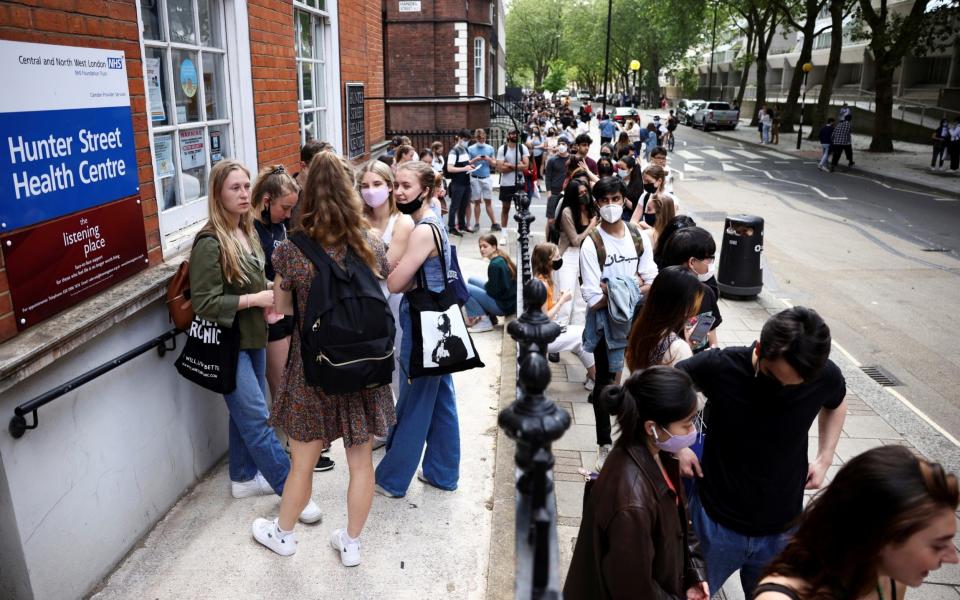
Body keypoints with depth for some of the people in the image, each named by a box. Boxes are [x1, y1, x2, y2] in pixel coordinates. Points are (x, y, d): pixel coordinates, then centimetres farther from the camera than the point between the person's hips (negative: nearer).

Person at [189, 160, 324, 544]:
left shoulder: (247, 231, 6)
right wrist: (255, 300, -20)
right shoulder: (210, 243, -18)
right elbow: (204, 304, -21)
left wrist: (267, 302, 1)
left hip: (252, 337, 8)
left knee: (246, 413, 17)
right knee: (257, 418, -3)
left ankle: (244, 479, 33)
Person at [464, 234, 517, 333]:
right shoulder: (501, 258, 7)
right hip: (509, 299, 10)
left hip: (503, 306, -10)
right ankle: (489, 316, 16)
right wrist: (487, 284, 3)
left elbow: (492, 290, -19)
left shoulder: (495, 265, -21)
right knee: (471, 280, 19)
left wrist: (485, 285, -1)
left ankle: (484, 321, -5)